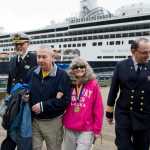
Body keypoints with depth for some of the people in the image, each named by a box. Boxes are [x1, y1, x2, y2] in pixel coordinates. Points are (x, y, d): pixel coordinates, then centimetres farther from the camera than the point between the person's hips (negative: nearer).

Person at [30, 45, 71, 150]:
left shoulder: (62, 75, -12)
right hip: (34, 121, 4)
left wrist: (43, 106, -19)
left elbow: (65, 100, -18)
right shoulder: (33, 74, 4)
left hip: (53, 122, -4)